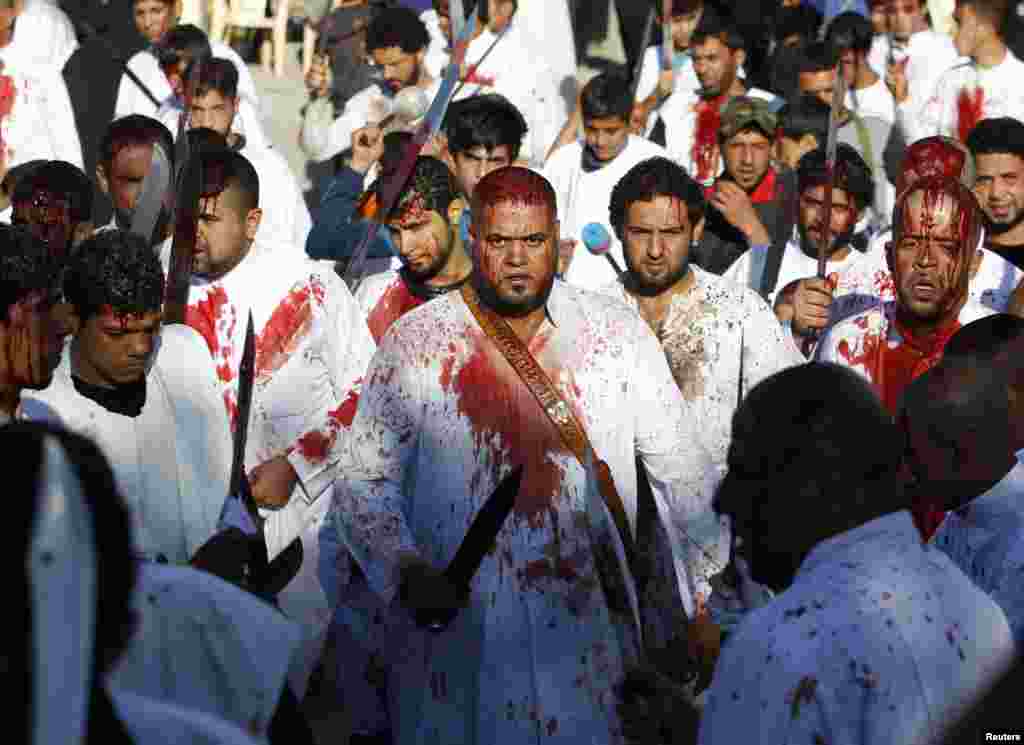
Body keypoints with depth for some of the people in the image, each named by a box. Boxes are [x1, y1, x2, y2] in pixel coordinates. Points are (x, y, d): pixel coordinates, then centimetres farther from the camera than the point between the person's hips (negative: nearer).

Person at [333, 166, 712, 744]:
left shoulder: (617, 334, 4)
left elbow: (681, 472, 10)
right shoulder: (416, 343, 0)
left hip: (586, 629, 1)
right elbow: (364, 482, 1)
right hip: (458, 636, -1)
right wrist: (406, 571, -16)